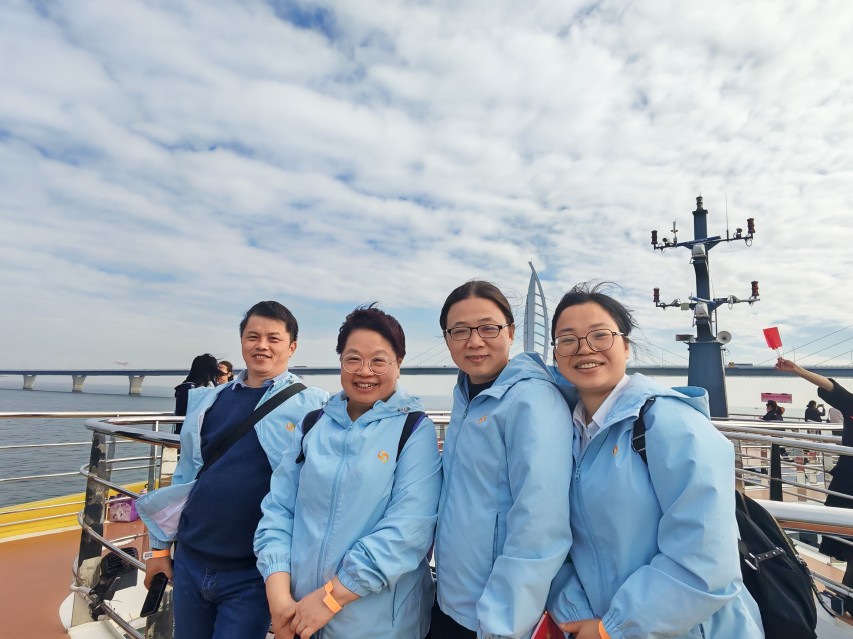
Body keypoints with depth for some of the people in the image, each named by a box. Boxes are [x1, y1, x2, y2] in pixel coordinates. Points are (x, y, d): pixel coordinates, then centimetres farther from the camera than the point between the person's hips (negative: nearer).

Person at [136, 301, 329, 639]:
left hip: (252, 573, -4)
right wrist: (161, 545, 14)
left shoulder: (313, 405, -10)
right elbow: (184, 475, 11)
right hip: (190, 561, 5)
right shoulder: (208, 399, 4)